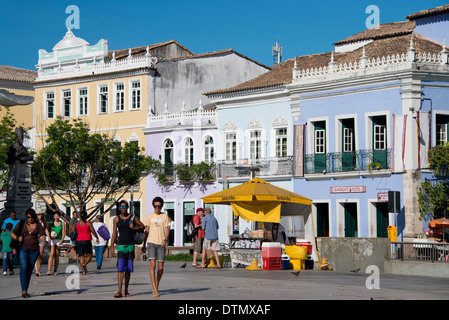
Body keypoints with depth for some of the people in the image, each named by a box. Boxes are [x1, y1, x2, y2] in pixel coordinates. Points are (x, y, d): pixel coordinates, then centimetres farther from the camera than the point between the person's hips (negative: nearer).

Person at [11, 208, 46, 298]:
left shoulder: (38, 225, 6)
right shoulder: (21, 224, 6)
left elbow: (42, 235, -9)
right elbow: (12, 233, 10)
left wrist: (43, 241, -31)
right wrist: (18, 238, -9)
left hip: (34, 250, 2)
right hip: (23, 248, -1)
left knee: (29, 270, 4)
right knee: (24, 268, -18)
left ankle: (26, 290, 14)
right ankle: (24, 290, -22)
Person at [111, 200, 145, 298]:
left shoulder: (133, 218, 5)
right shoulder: (116, 219, 3)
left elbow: (143, 226, 15)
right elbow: (114, 234, 5)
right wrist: (112, 246, -4)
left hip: (131, 246, 2)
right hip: (121, 246, -2)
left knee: (128, 269, 5)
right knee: (120, 268, -13)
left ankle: (126, 291, 13)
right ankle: (119, 291, -18)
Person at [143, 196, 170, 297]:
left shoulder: (165, 216, 7)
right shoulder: (149, 217, 10)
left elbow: (167, 230, 1)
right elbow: (146, 231, 14)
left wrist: (165, 240, -17)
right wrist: (144, 245, 12)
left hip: (161, 244, 0)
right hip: (151, 243, 0)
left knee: (160, 268, 1)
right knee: (152, 265, -13)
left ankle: (156, 286, 22)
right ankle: (155, 289, -16)